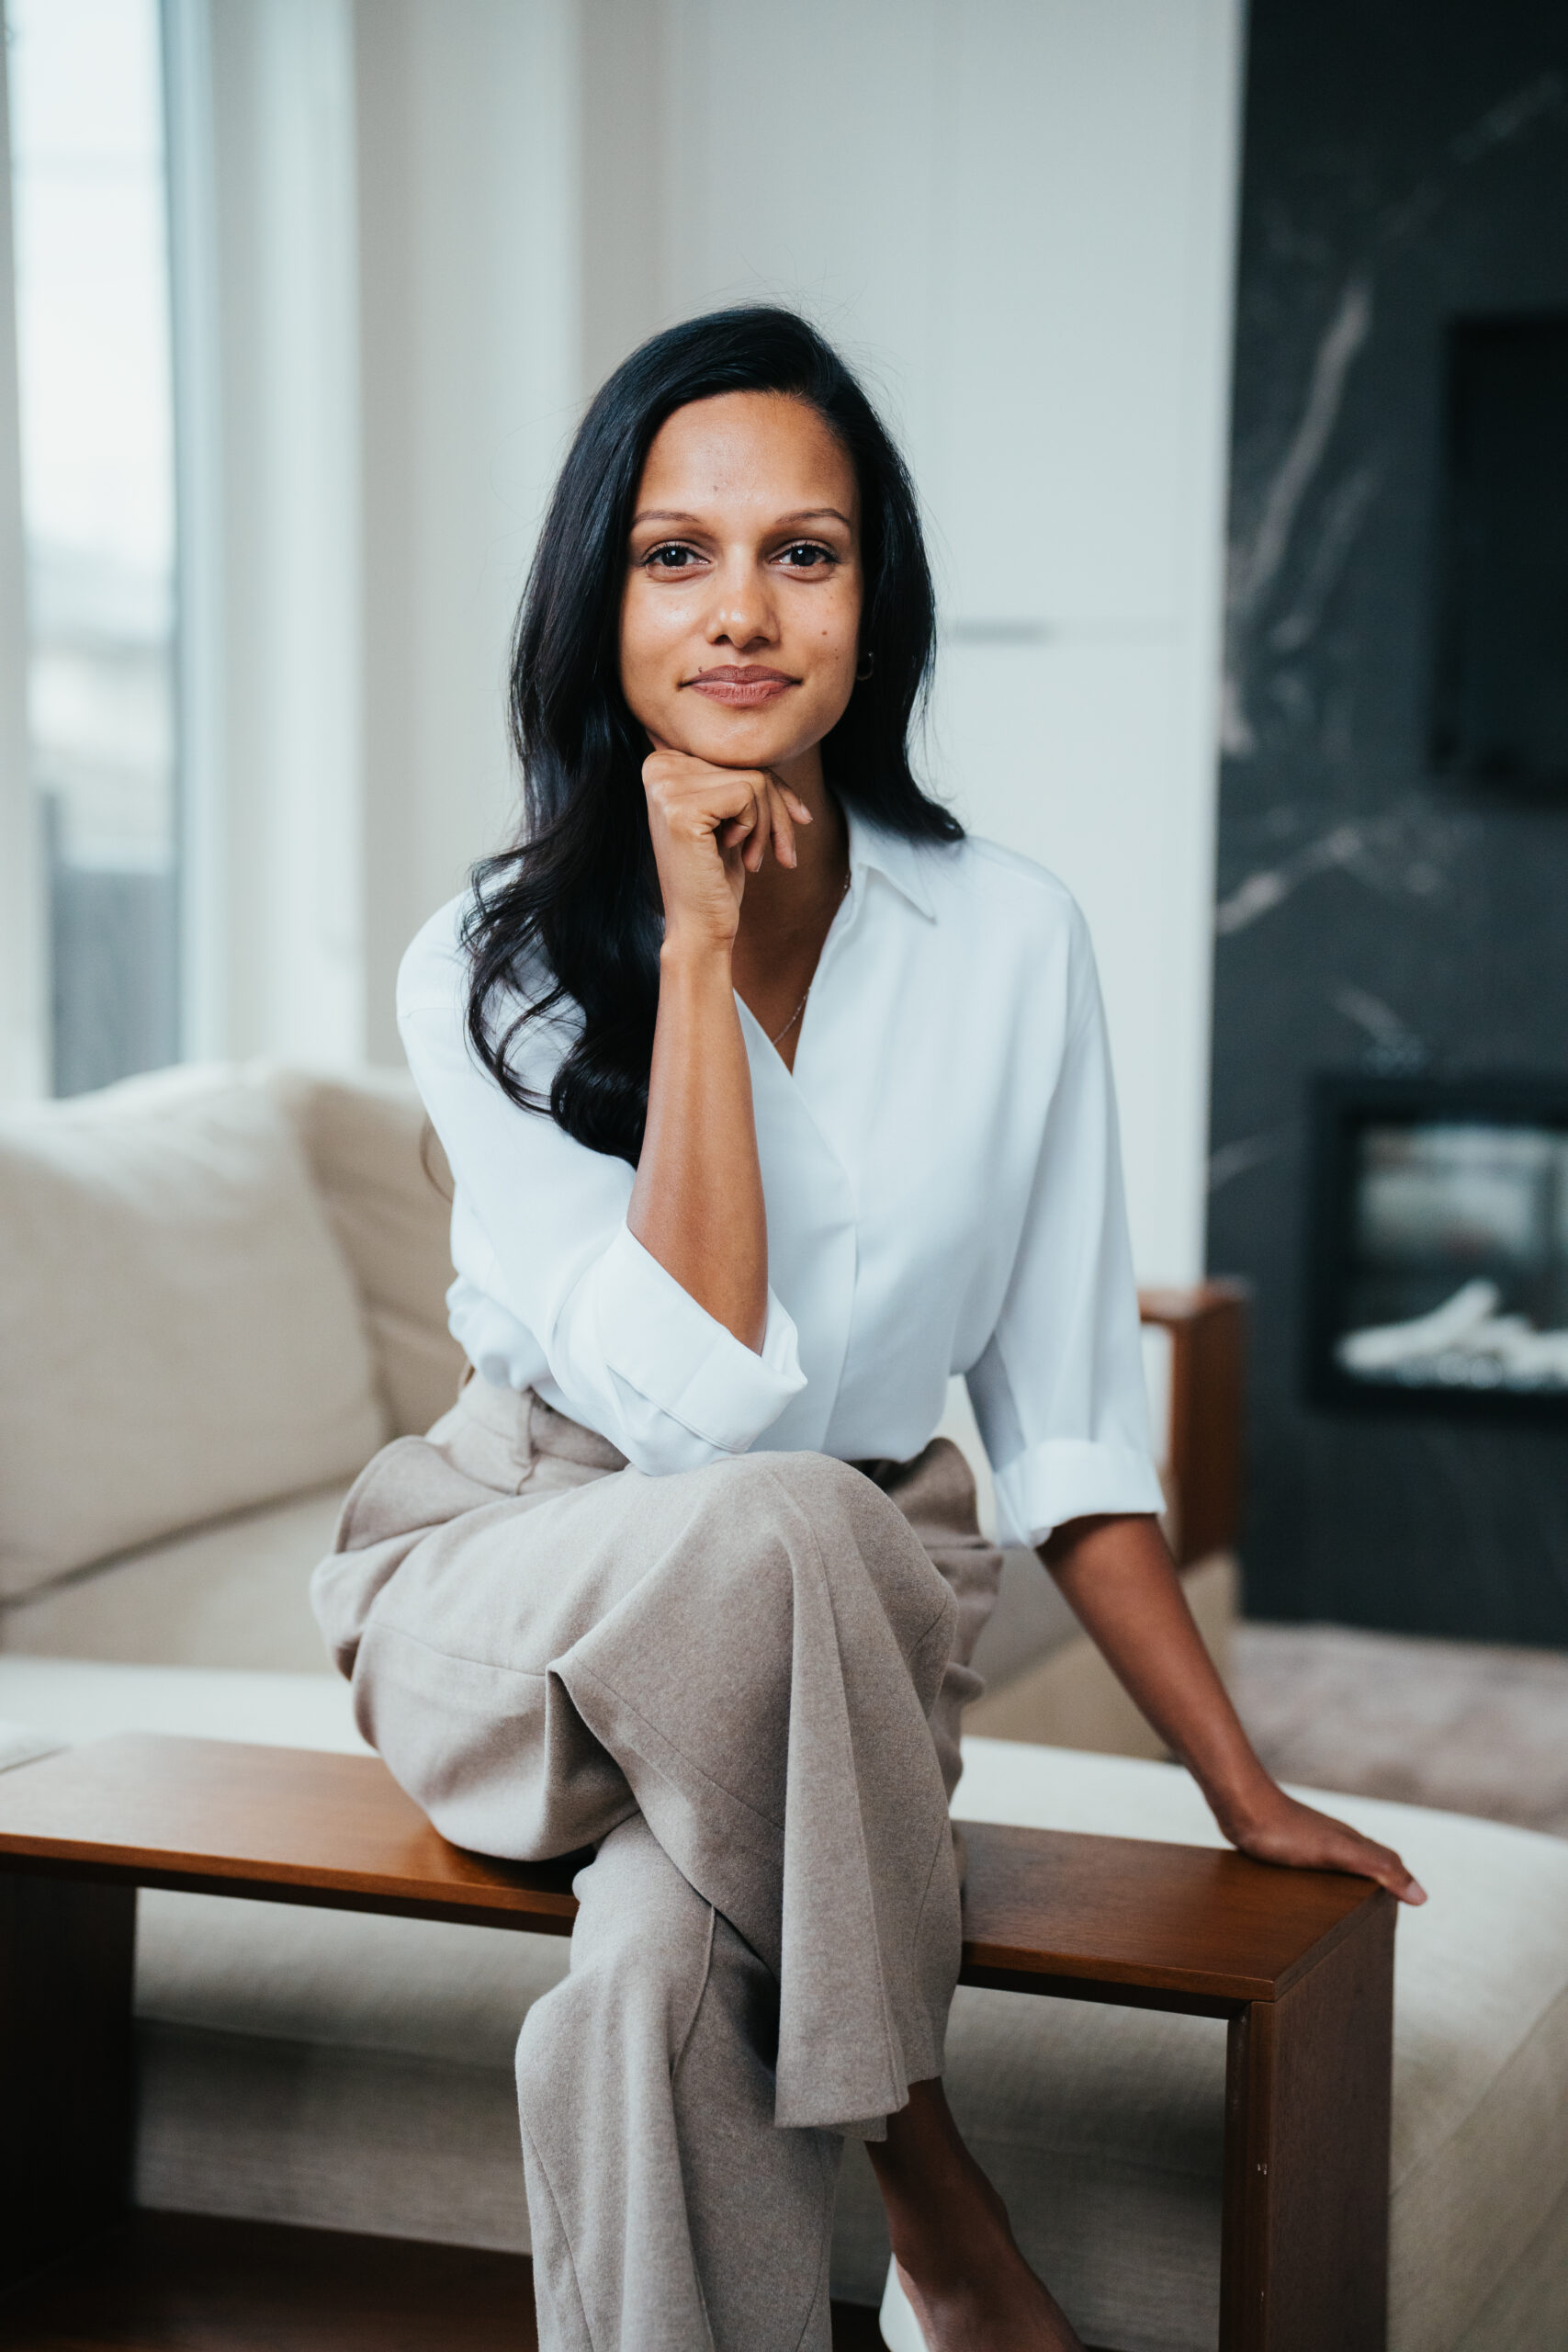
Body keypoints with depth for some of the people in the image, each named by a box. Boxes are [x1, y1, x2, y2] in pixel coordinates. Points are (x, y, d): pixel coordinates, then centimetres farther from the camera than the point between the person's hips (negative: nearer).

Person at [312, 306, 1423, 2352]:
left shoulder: (1009, 942, -3)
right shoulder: (492, 969, -10)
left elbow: (1067, 1426, 3)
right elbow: (700, 1398, -23)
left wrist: (1244, 1792, 3)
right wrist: (700, 943, -21)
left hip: (841, 1620, 1)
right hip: (522, 1599, 0)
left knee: (661, 1969, -33)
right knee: (773, 1529, -36)